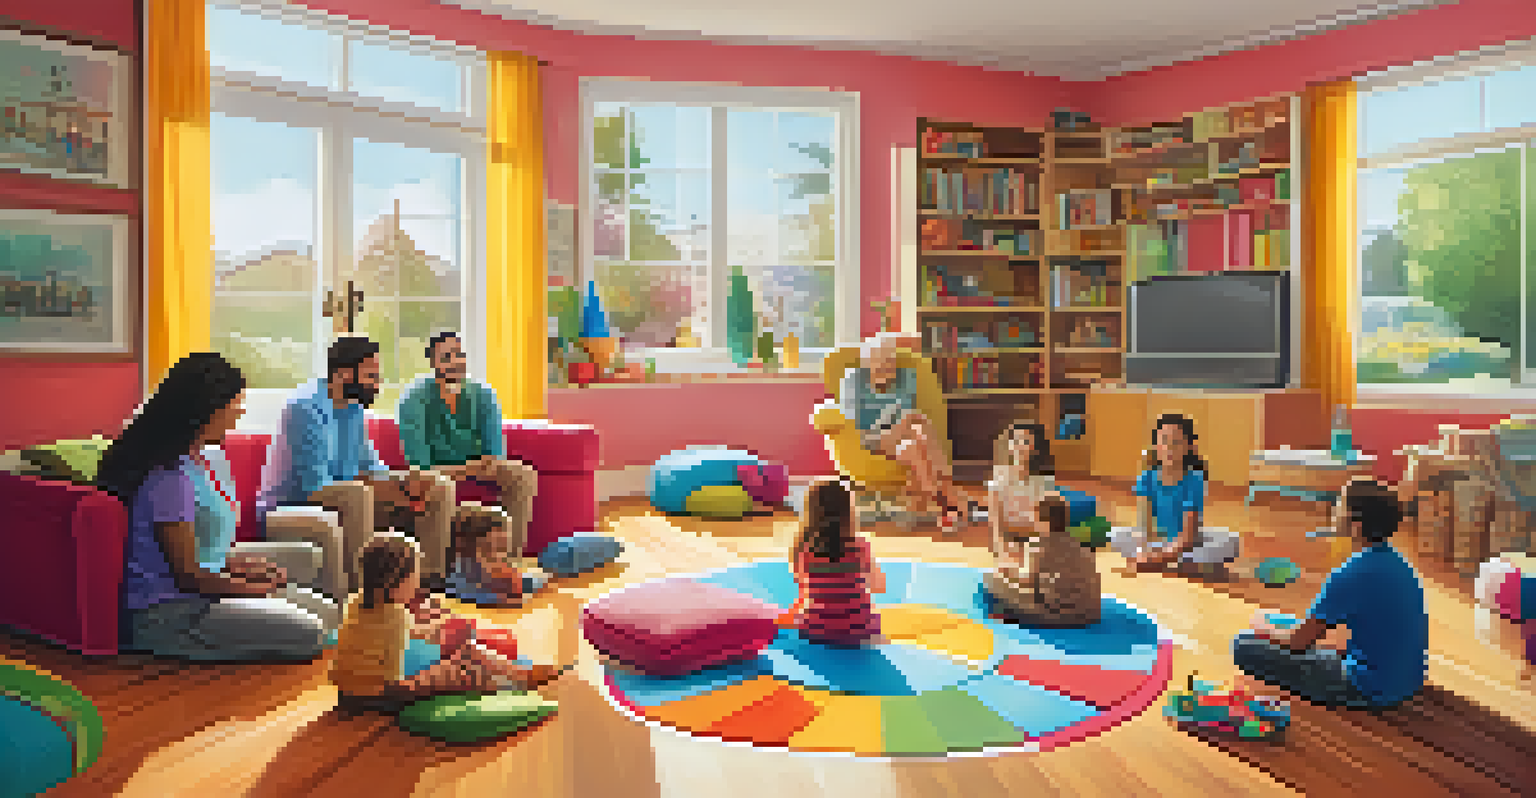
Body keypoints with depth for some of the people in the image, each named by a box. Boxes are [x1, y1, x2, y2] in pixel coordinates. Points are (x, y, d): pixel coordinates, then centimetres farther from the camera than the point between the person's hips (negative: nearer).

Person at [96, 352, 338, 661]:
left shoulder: (201, 462, 8)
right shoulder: (171, 479, -22)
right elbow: (189, 575, -18)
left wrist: (238, 564, 6)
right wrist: (257, 587, -7)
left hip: (201, 596, 10)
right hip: (166, 616, -10)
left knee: (325, 610, 5)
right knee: (307, 633, -22)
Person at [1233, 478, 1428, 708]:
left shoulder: (1351, 574, -24)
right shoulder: (1399, 563, 2)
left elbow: (1299, 641, -16)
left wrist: (1266, 628, 6)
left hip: (1369, 690, -9)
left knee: (1245, 646, -10)